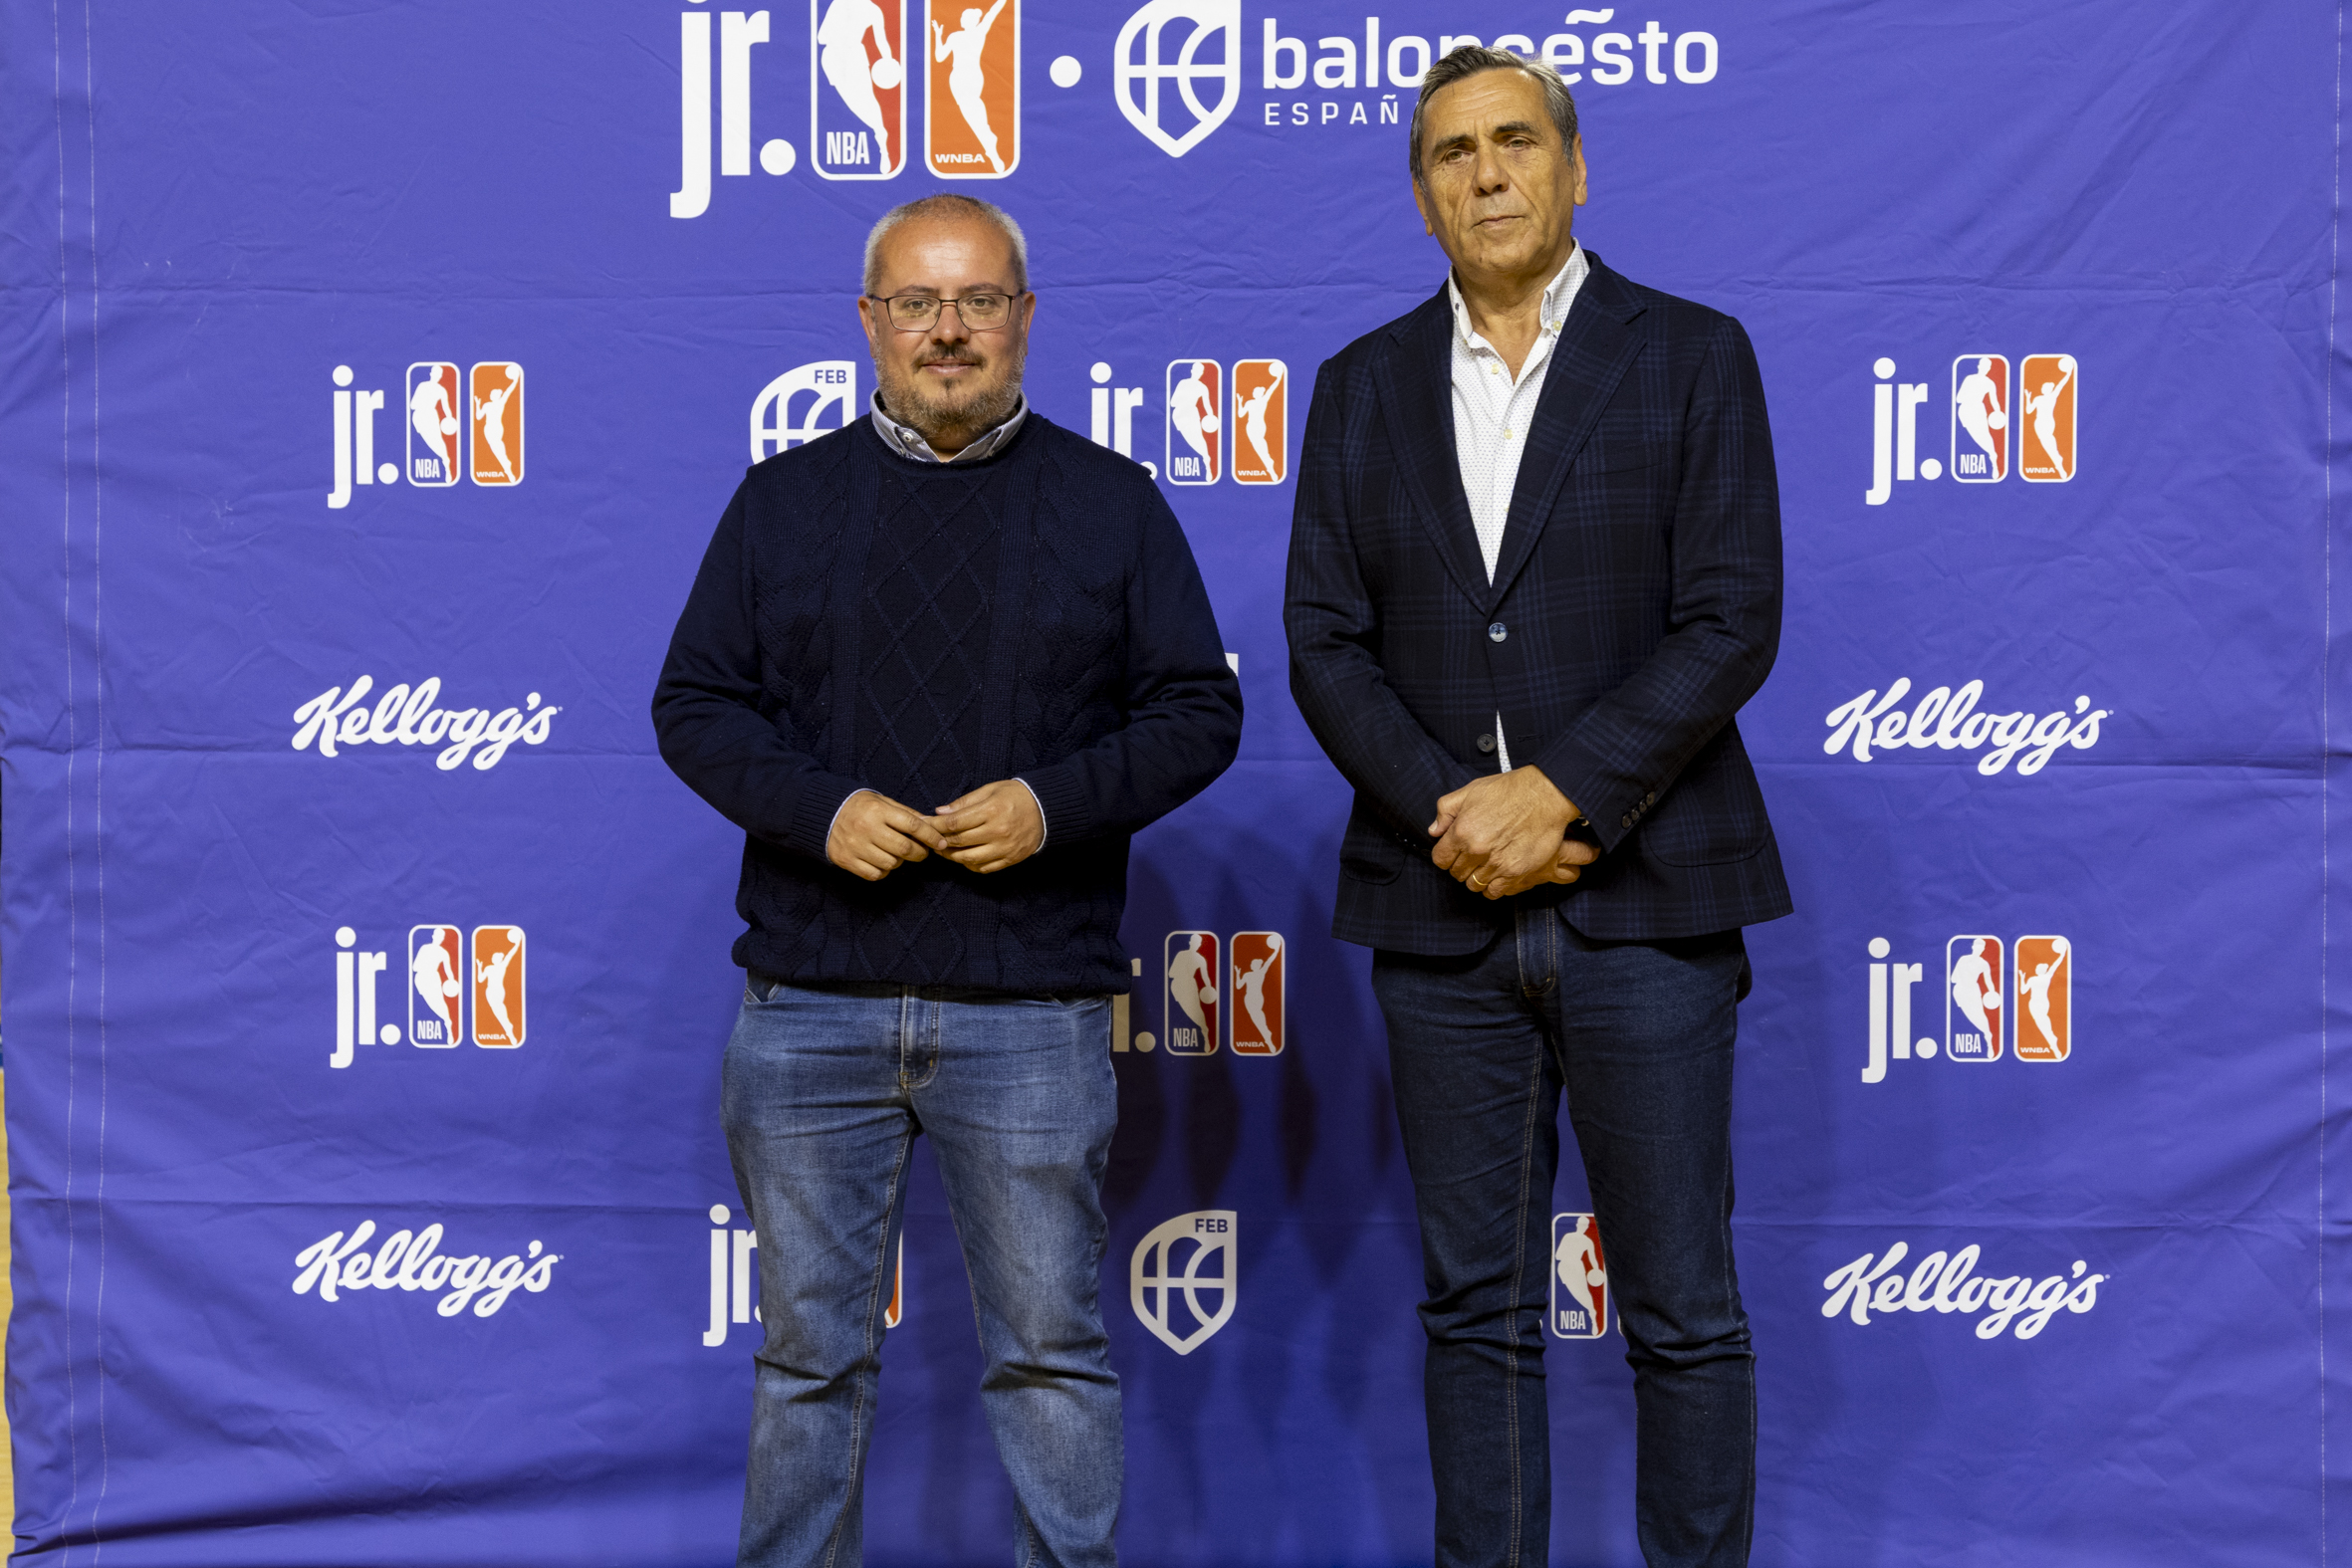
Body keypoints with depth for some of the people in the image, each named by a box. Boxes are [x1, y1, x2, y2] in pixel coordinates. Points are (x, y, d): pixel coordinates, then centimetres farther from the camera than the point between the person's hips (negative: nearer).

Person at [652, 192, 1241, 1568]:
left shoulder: (1111, 501, 7)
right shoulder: (784, 500, 10)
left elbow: (1199, 713, 5)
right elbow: (695, 705, 8)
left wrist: (1055, 803, -12)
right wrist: (818, 809, -10)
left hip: (1030, 1006, -1)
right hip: (811, 1000, 2)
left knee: (1051, 1346, 5)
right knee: (813, 1350, 9)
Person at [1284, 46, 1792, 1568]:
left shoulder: (1692, 356, 2)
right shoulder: (1363, 386, 11)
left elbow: (1732, 622, -7)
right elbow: (1327, 643, 4)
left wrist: (1561, 793, -16)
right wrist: (1450, 812, -11)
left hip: (1643, 901, -3)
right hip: (1441, 913, 3)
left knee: (1682, 1311, 3)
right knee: (1476, 1308, 10)